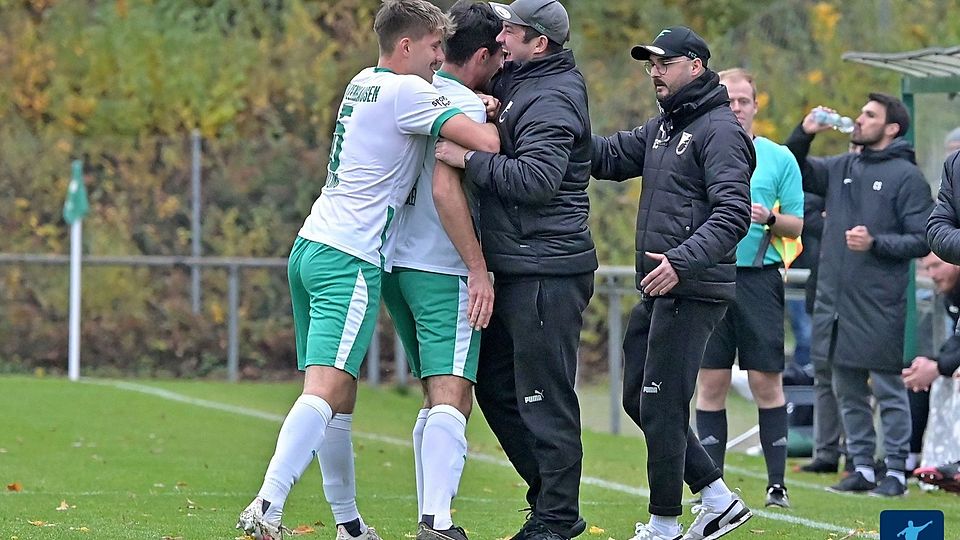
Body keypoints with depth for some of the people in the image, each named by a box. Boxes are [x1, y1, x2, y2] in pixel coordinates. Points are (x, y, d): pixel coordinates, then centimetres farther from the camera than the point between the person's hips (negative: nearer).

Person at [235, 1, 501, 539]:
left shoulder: (365, 83, 16)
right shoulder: (408, 92, -10)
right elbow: (486, 142, -17)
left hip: (310, 249, 9)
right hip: (351, 259, -9)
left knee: (338, 396, 12)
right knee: (326, 390, -17)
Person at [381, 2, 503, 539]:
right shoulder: (465, 105, -11)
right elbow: (445, 188, -21)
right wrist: (479, 270, -20)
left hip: (397, 263, 9)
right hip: (443, 271, -9)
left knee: (439, 399, 14)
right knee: (452, 399, -15)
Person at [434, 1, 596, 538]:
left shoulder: (551, 100, -15)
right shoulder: (522, 86, 16)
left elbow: (537, 177, -26)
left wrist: (470, 158, -21)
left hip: (547, 272, -11)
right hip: (520, 271, 11)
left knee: (544, 397, -6)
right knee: (497, 386, 15)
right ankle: (550, 495, 22)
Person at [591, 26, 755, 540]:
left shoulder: (720, 130, -11)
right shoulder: (662, 127, 18)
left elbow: (732, 214, -20)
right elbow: (608, 156, 12)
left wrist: (683, 260, -32)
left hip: (692, 290, -10)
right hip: (656, 289, 10)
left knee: (661, 405, -6)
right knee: (637, 397, 13)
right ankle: (719, 499, 19)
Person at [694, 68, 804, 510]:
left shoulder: (779, 158, 7)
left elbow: (796, 226, 7)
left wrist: (769, 218, -13)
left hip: (759, 278, -1)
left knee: (766, 381, -2)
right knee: (711, 382, 2)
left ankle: (777, 482, 2)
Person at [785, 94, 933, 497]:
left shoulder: (906, 177, -4)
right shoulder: (841, 168, 14)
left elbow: (921, 240, -8)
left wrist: (876, 243, -19)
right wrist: (804, 133, 7)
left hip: (880, 306, -7)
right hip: (835, 298, 7)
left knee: (888, 391, -2)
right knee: (847, 391, 10)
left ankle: (895, 472, 2)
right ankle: (862, 468, 18)